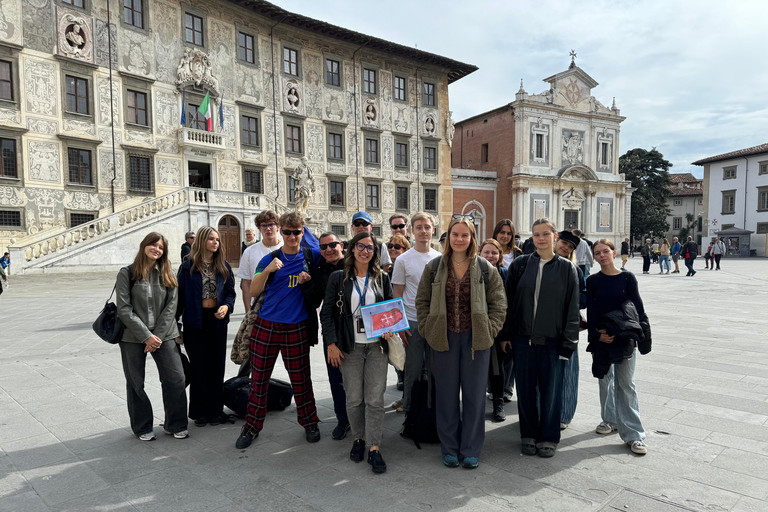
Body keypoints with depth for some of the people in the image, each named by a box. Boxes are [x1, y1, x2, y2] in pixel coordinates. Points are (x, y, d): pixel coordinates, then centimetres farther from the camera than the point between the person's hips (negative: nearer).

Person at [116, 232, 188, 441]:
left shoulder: (167, 275, 6)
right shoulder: (127, 273, -3)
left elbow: (171, 306, 1)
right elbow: (124, 309, -8)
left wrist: (158, 335, -9)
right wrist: (146, 336, -13)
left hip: (163, 335, 2)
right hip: (132, 337, -2)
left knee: (176, 378, -2)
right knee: (135, 383, 8)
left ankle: (175, 425, 15)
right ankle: (142, 428, 25)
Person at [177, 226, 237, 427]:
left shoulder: (223, 266, 6)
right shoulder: (188, 265, -3)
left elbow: (230, 291, 8)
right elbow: (180, 294, 0)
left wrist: (226, 306, -12)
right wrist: (174, 320, -1)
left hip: (217, 320, 3)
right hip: (195, 321, -3)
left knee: (217, 366, 8)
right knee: (199, 367, 5)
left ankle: (215, 409, 20)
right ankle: (199, 411, 18)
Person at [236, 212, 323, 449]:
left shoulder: (312, 256, 3)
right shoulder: (269, 259, 2)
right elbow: (253, 292, -5)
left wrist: (309, 280, 2)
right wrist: (267, 271, -23)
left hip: (296, 329, 0)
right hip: (266, 326, 1)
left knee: (300, 380, 8)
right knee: (258, 379, 8)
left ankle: (310, 423, 27)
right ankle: (252, 427, 25)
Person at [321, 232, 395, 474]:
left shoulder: (382, 278, 7)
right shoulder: (338, 278, 2)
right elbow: (327, 313, 2)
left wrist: (390, 329, -7)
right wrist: (331, 343, -6)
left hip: (377, 346, 1)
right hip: (350, 347, -1)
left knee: (375, 398, -1)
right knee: (354, 398, 6)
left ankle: (374, 447, 8)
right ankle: (359, 438, 27)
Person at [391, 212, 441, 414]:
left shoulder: (440, 258, 7)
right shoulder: (403, 259, -1)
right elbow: (397, 294, -1)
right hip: (413, 322, -2)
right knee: (413, 369, 3)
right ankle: (408, 407, 20)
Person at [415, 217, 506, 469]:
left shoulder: (485, 268, 1)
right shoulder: (434, 268, 3)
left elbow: (498, 303, 5)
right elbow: (422, 301, 7)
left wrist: (489, 331, -4)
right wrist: (429, 330, -1)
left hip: (475, 339, 0)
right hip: (444, 339, 1)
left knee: (474, 394, 7)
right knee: (446, 394, 9)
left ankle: (471, 450, 23)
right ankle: (449, 448, 25)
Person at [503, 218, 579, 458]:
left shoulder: (566, 268, 1)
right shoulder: (520, 265, 3)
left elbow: (572, 309, 0)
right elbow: (508, 301, 5)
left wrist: (568, 343, -4)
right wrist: (506, 335, 1)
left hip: (552, 341, -1)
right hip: (523, 339, 1)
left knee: (551, 390, 8)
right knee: (526, 389, 9)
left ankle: (548, 438, 26)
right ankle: (529, 435, 27)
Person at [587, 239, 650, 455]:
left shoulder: (627, 278, -2)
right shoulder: (592, 281, 2)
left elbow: (637, 307, -1)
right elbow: (590, 312, -1)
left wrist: (643, 336, -6)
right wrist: (597, 335, -11)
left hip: (624, 338, -2)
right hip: (600, 338, 2)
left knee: (626, 385, 0)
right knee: (605, 381, 13)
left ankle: (633, 434, 5)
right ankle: (610, 420, 31)